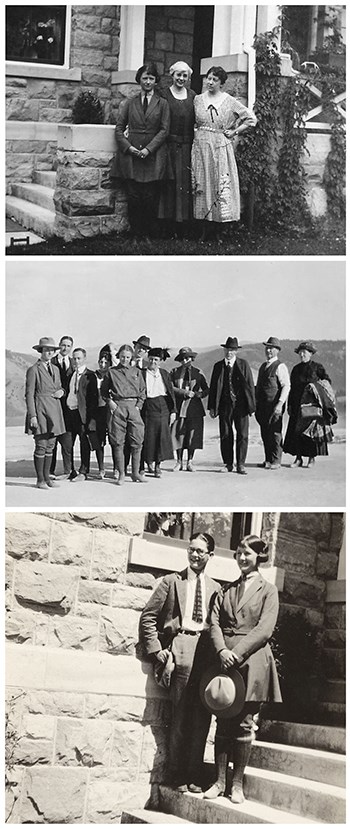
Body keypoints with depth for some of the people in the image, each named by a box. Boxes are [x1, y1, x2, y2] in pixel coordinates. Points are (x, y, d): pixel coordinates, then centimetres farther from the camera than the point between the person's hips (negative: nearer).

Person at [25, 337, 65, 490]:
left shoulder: (55, 369, 15)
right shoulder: (33, 370, -5)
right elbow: (29, 394, -8)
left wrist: (61, 391, 1)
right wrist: (32, 415, -14)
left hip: (54, 410, 6)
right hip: (40, 409, -6)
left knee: (50, 446, 7)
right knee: (41, 446, -6)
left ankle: (47, 477, 14)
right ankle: (40, 480, 2)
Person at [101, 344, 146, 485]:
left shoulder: (136, 371, 12)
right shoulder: (111, 372, 8)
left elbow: (142, 391, 15)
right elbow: (103, 390, 14)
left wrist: (139, 405, 3)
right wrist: (109, 401, -2)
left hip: (133, 406, 1)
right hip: (117, 407, -1)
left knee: (137, 441, -3)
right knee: (118, 442, -2)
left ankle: (135, 473, 6)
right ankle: (121, 474, 4)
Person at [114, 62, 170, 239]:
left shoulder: (162, 104, 8)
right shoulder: (129, 103, 12)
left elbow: (164, 130, 1)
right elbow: (119, 128, 10)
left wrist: (149, 149, -11)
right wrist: (128, 146, -7)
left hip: (153, 155, -1)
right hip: (130, 154, 1)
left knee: (150, 197, -4)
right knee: (133, 197, -2)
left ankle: (148, 234, 5)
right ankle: (136, 234, 5)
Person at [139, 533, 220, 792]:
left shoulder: (215, 589, 18)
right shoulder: (172, 581, 11)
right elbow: (148, 616, 8)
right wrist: (156, 649, -2)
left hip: (207, 651, 2)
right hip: (181, 647, -2)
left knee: (202, 717, -1)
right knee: (181, 714, -6)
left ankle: (194, 775, 5)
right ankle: (178, 775, 1)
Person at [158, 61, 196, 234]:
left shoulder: (192, 96, 11)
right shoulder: (164, 95, 1)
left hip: (187, 146, 3)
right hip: (169, 145, -3)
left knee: (185, 183, 3)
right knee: (169, 183, -2)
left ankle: (183, 218, 9)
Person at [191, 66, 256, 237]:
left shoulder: (230, 102, 0)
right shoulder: (198, 99, 6)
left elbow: (251, 119, 4)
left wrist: (234, 132, 0)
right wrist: (197, 130, 5)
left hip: (221, 147, -2)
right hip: (201, 146, 2)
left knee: (221, 184, -3)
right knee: (202, 183, 2)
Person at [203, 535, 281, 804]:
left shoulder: (268, 590, 5)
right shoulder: (226, 590, 17)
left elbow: (265, 629, -6)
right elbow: (215, 622, 7)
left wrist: (237, 653, -15)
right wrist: (222, 651, -12)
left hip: (251, 662, -3)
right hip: (225, 659, 3)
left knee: (243, 724, -2)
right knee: (223, 723, 3)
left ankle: (237, 784, 5)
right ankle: (220, 781, 9)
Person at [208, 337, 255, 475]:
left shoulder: (244, 365, 3)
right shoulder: (218, 366, 8)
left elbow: (250, 385, 2)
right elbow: (213, 387, 9)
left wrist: (251, 405, -4)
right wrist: (212, 407, 3)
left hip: (241, 405, -2)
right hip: (225, 405, 2)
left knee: (242, 435, -3)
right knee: (225, 435, 3)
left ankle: (241, 465, 3)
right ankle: (228, 464, 12)